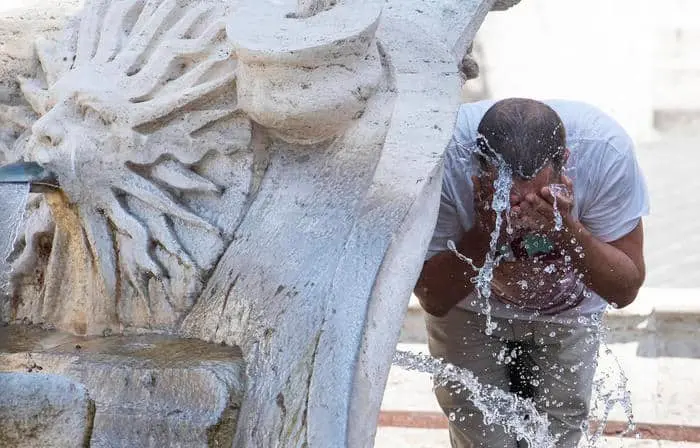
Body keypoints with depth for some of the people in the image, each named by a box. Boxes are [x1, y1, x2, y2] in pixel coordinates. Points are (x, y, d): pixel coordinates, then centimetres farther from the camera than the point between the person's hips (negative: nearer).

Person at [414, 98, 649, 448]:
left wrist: (566, 231, -42)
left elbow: (625, 290, -24)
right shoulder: (442, 159, -38)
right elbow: (433, 299, -27)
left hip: (567, 309, 1)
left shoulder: (606, 152, -36)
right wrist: (485, 235, -45)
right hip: (469, 308, -1)